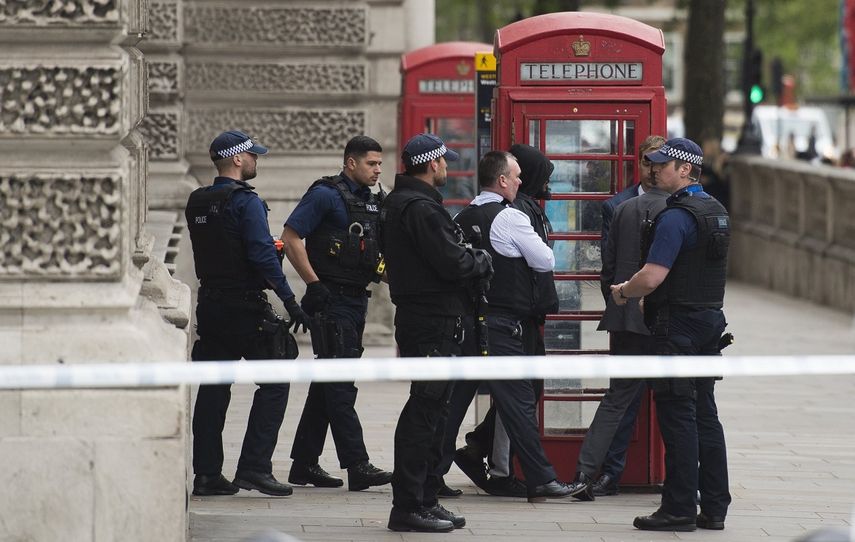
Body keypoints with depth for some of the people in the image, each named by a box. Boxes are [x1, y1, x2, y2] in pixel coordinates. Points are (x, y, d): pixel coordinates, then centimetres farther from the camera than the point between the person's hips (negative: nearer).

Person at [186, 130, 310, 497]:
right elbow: (262, 254, -20)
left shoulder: (197, 204, 11)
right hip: (245, 307, -8)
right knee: (274, 383, 0)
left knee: (213, 388, 10)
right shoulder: (245, 202, -13)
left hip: (210, 302, 8)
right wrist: (290, 300, -18)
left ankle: (206, 474, 10)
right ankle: (254, 468, -7)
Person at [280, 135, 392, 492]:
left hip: (357, 300, 9)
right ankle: (357, 466, -15)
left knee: (328, 383, 12)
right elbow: (291, 236, -13)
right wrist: (314, 284, -16)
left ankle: (304, 463, 18)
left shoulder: (373, 201, 16)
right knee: (341, 385, -10)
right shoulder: (325, 195, -9)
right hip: (331, 300, -9)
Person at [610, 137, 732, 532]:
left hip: (677, 327, -9)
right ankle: (714, 507, 13)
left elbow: (652, 277, -23)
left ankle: (679, 509, -3)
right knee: (705, 415, 11)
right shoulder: (717, 212, 13)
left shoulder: (676, 217, -17)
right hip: (710, 320, 9)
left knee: (677, 417, -5)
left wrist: (622, 292, -3)